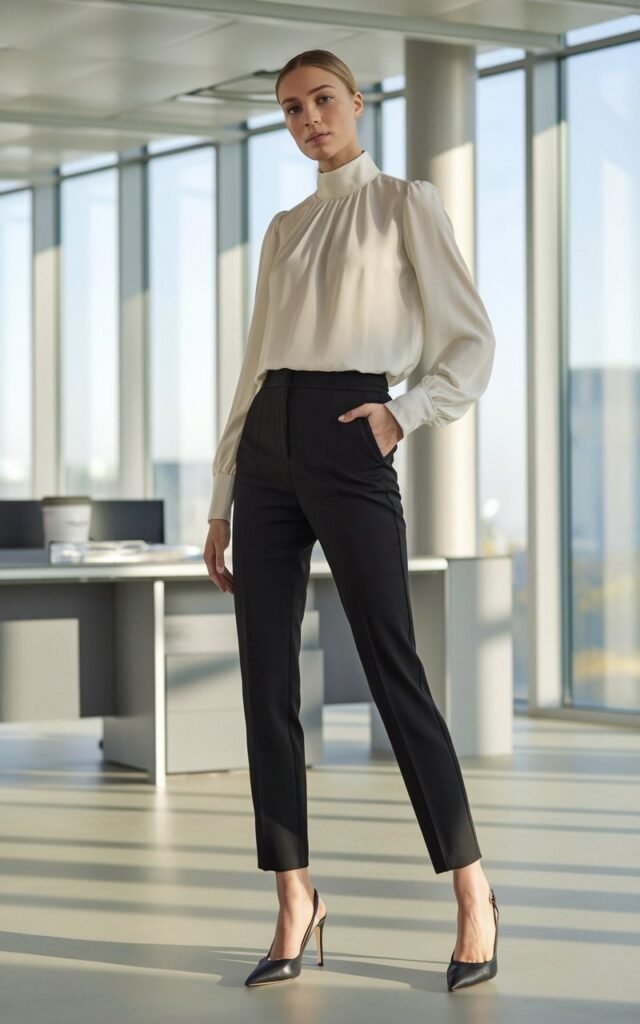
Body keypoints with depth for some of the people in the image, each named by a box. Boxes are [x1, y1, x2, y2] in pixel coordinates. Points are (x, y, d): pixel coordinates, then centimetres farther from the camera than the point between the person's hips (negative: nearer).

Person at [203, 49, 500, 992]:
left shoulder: (407, 205, 5)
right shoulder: (284, 231, 20)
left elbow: (472, 345, 1)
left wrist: (404, 413, -15)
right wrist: (221, 502, 14)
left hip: (348, 449, -6)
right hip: (266, 452, 6)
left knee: (393, 673, -8)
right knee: (267, 682, 1)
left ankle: (473, 896, 3)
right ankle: (295, 905, 8)